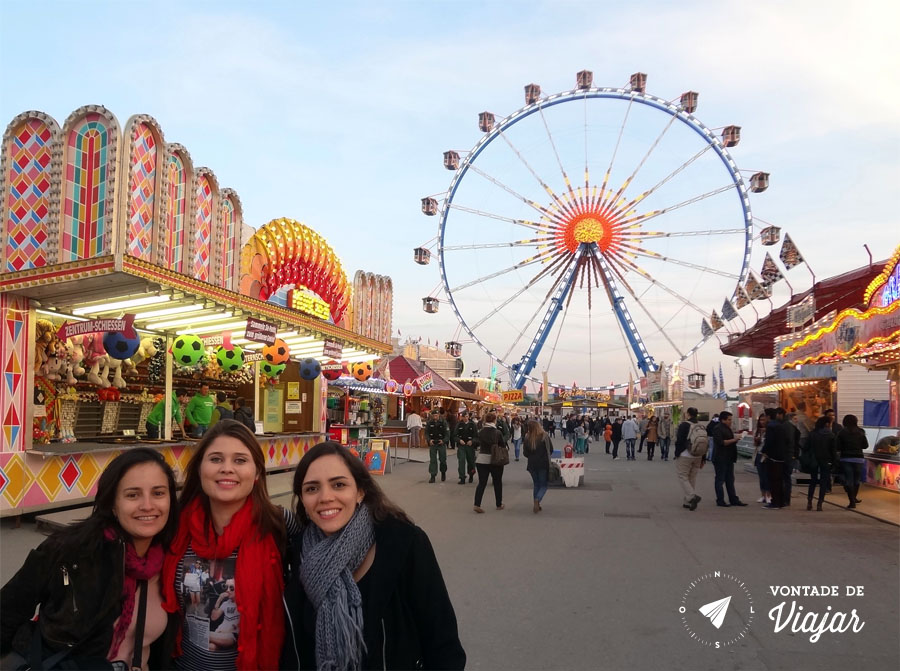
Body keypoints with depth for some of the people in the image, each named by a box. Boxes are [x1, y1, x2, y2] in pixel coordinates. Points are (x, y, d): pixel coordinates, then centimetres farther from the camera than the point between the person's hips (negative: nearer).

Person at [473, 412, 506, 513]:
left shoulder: (480, 432, -3)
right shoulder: (497, 432, -11)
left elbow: (478, 443, 6)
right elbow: (503, 445, -3)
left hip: (481, 459, 2)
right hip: (495, 460, -2)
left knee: (481, 482, 4)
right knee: (497, 482, 14)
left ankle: (477, 504, -9)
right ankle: (499, 505, 24)